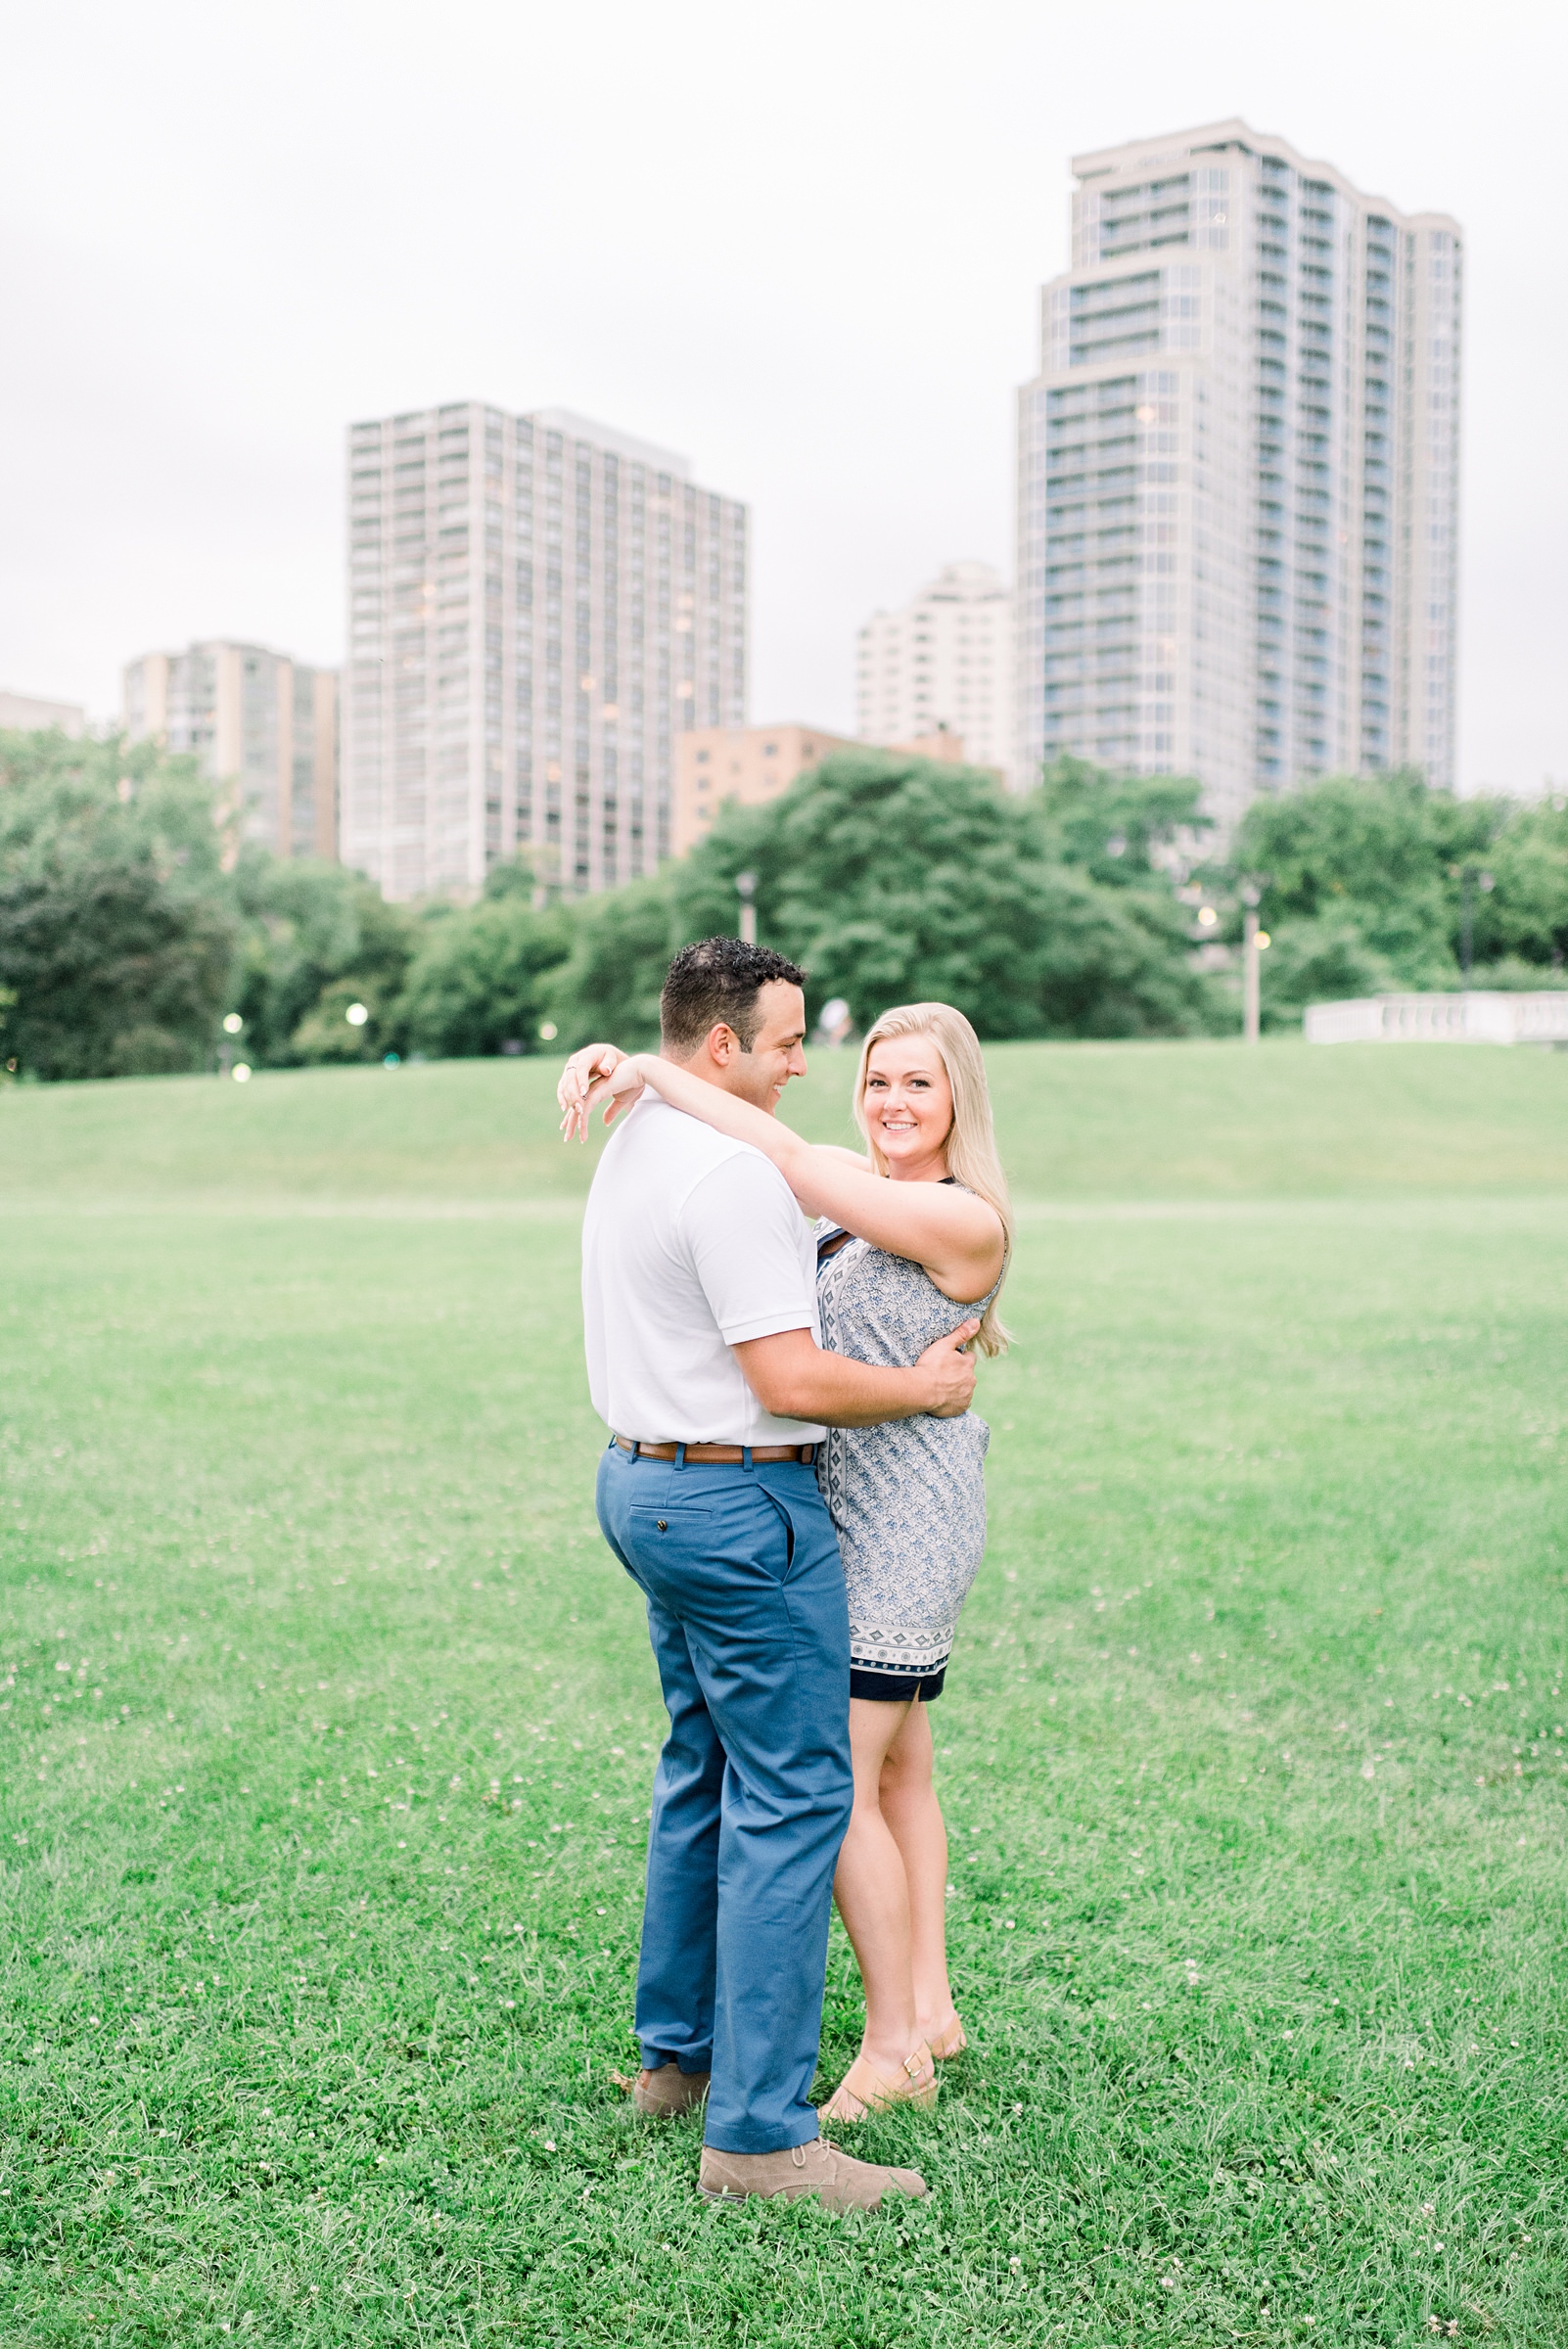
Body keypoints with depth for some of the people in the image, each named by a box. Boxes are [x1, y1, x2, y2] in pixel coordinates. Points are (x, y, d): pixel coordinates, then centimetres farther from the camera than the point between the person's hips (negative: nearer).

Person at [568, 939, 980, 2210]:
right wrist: (926, 1387, -7)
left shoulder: (634, 1148, 13)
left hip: (647, 1482, 11)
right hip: (743, 1507, -11)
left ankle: (680, 2049, 31)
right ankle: (759, 2131, -2)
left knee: (706, 1769, 20)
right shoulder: (731, 1171, -20)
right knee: (792, 1798, -6)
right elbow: (790, 1380, -23)